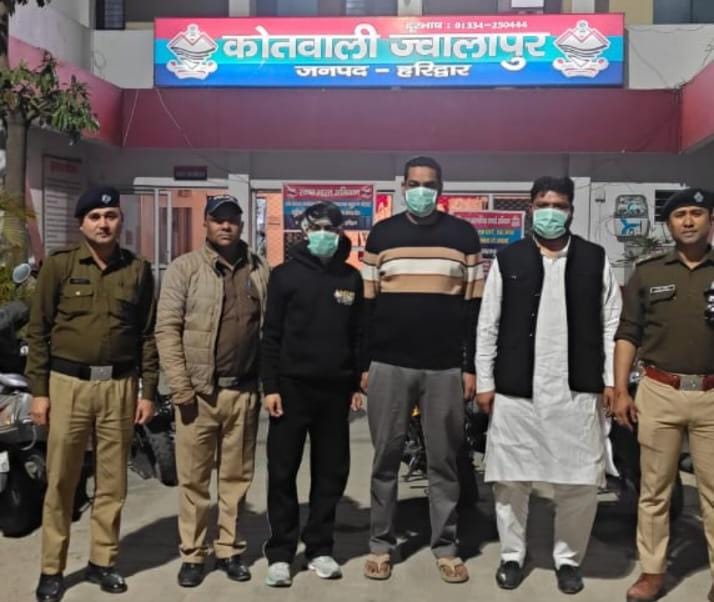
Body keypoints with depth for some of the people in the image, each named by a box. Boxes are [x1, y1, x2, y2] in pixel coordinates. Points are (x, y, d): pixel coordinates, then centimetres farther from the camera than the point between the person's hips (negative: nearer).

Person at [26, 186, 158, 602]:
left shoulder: (138, 270, 5)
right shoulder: (59, 265, 0)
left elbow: (148, 334, 6)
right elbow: (39, 330, 1)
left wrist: (148, 391, 3)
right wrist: (39, 390, -3)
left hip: (120, 386, 2)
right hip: (68, 384, -1)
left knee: (112, 482, 9)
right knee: (61, 481, 5)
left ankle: (102, 561, 23)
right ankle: (52, 568, 18)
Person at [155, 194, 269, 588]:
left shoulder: (259, 271, 8)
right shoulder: (184, 268, 0)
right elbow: (166, 329, -5)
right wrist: (180, 386, -10)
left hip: (244, 392, 2)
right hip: (198, 391, -2)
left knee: (236, 477, 11)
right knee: (194, 477, 5)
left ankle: (229, 549, 24)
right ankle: (192, 553, 18)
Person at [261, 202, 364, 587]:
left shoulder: (351, 278, 9)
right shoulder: (285, 275, 0)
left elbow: (358, 335, 12)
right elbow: (271, 335, -3)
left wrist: (357, 385, 8)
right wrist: (270, 386, -8)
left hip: (335, 389, 3)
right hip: (292, 386, -3)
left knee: (331, 472, 8)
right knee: (283, 472, 1)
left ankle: (319, 548, 20)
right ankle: (280, 553, 11)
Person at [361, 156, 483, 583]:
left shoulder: (463, 234, 5)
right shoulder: (382, 234, 7)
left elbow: (475, 304, 4)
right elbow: (367, 303, 7)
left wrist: (471, 367, -1)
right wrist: (363, 364, 2)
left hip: (445, 367, 0)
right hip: (389, 365, 1)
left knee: (444, 460, 7)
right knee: (386, 459, 7)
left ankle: (446, 546, 18)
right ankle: (381, 543, 19)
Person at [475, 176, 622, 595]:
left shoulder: (596, 259, 6)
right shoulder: (508, 259, 5)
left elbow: (612, 322, 6)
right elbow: (488, 325, 4)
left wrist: (612, 380, 0)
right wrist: (485, 382, 0)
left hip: (576, 391, 0)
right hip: (515, 390, 0)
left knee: (580, 482, 4)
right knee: (510, 479, 8)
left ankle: (569, 558, 24)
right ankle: (512, 555, 25)